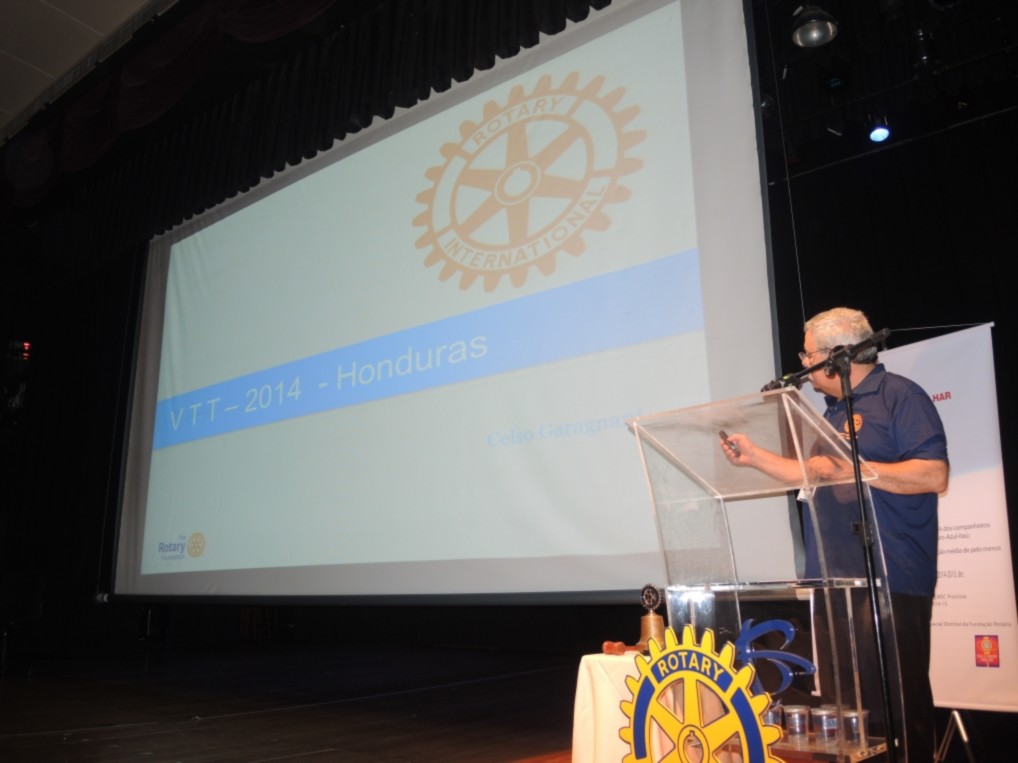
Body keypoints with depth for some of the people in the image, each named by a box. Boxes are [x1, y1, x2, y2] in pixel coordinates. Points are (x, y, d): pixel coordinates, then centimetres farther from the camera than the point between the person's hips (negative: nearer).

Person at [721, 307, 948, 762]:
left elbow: (934, 475, -19)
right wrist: (754, 456, 16)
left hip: (890, 580, -9)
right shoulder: (835, 410, 18)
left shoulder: (899, 395, -10)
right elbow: (815, 477, 25)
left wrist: (853, 470, -20)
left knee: (901, 698, 0)